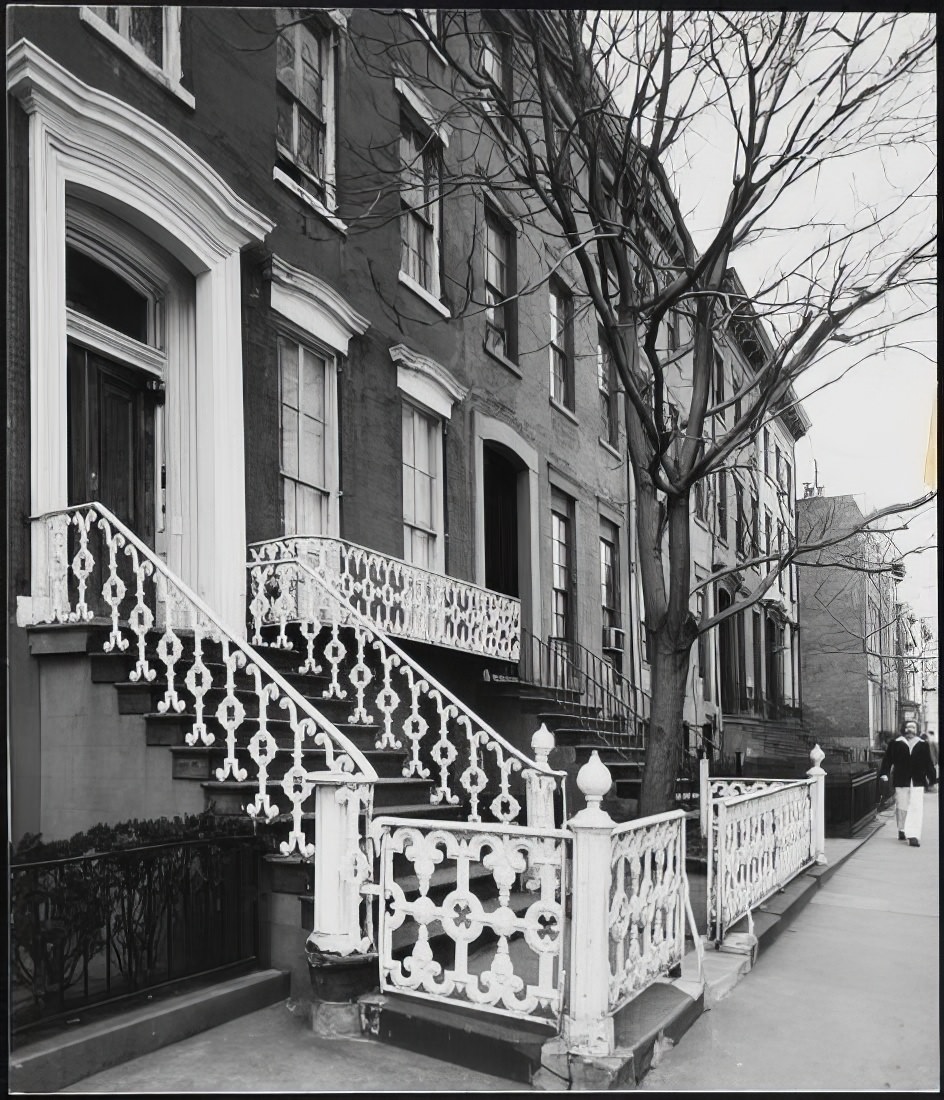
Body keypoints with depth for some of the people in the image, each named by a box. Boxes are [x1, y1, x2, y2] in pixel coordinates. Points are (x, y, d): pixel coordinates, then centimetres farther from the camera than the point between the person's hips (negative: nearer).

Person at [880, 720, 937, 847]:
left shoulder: (923, 745, 9)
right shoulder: (895, 744, 3)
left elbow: (928, 764, 12)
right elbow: (887, 759, 2)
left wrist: (932, 779, 11)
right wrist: (885, 774, -7)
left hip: (918, 782, 0)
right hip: (901, 781, 0)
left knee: (916, 809, -7)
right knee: (901, 808, 9)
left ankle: (913, 836, -8)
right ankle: (902, 830, 27)